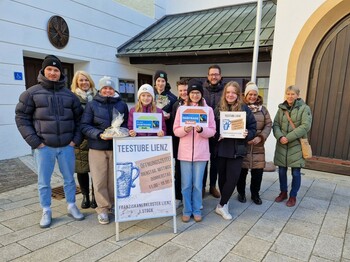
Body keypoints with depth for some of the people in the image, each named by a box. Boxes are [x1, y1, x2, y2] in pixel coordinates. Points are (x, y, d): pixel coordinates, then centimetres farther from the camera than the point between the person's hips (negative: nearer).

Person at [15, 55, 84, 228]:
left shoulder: (69, 95, 7)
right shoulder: (32, 93, 0)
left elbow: (79, 118, 11)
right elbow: (22, 118, -1)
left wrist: (76, 139, 1)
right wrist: (34, 141, -9)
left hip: (67, 146, 2)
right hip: (43, 147, -2)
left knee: (69, 179, 12)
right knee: (44, 182, 9)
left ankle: (71, 206, 29)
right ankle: (46, 212, 26)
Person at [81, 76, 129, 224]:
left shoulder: (122, 105, 9)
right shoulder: (92, 104, 1)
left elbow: (127, 124, 12)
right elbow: (84, 126, -4)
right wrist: (99, 134, -19)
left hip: (117, 147, 2)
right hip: (97, 147, -1)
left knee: (114, 179, 10)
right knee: (99, 180, 3)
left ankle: (113, 205, 29)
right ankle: (102, 209, 18)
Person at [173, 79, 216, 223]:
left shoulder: (208, 110, 3)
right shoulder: (181, 109, 3)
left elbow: (212, 131, 1)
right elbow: (176, 131, 1)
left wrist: (201, 130, -19)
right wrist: (185, 129, -20)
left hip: (201, 153, 0)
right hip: (185, 152, 0)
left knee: (198, 184, 9)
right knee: (186, 185, 8)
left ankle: (197, 210, 26)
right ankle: (187, 211, 24)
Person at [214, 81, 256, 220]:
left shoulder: (245, 109, 2)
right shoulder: (218, 109, 3)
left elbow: (253, 127, 4)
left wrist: (247, 134, -15)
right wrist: (217, 135, -14)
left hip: (237, 150, 0)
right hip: (221, 149, 1)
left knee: (232, 178, -1)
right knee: (222, 177, 11)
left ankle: (222, 205, 16)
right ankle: (223, 205, 28)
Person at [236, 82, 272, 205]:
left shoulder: (263, 109, 11)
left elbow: (268, 124, 6)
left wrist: (261, 137, -9)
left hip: (258, 146, 3)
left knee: (258, 172, 7)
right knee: (242, 171, 5)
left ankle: (255, 194, 27)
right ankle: (241, 193, 26)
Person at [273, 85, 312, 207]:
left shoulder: (304, 108, -3)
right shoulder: (281, 108, 9)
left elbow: (306, 126, -12)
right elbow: (275, 124, 4)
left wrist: (289, 137, -18)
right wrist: (280, 136, -15)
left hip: (296, 145, -3)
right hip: (281, 145, 3)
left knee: (296, 172, 4)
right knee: (282, 170, 10)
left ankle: (293, 196, 21)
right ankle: (283, 192, 30)